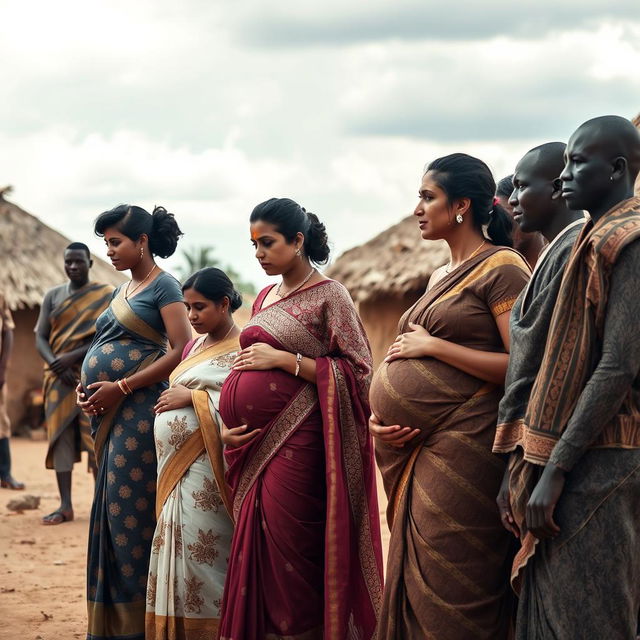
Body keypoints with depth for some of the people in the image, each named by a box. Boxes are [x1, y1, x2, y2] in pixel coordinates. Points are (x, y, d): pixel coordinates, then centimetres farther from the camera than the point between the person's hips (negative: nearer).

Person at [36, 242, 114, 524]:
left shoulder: (106, 295, 1)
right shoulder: (53, 296, 11)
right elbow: (40, 337, 6)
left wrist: (73, 357, -17)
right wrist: (55, 364, -12)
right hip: (59, 377, 3)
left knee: (94, 435, -7)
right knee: (60, 436, -3)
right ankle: (65, 506, -2)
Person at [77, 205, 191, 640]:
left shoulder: (164, 286, -6)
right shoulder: (122, 290, 19)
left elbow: (182, 351, -15)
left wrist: (121, 387, -16)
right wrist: (87, 386, 6)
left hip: (138, 409, -8)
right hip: (109, 413, 8)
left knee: (131, 511, -7)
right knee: (110, 511, 9)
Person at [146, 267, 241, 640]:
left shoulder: (243, 348, -7)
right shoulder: (195, 346, 19)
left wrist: (192, 397, -16)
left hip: (205, 472, -8)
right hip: (176, 470, 8)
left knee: (201, 551, -8)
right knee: (179, 550, 7)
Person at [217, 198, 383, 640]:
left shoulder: (328, 296, -4)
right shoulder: (266, 298, 17)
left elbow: (359, 372, -10)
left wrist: (284, 359, -14)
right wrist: (229, 423, 9)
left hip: (295, 445, -7)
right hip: (252, 444, 7)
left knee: (290, 559, -7)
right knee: (254, 554, 7)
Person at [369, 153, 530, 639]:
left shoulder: (502, 267, -7)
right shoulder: (441, 277, 19)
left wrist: (433, 346, -13)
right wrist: (380, 416, 6)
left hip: (461, 449, -8)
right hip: (415, 451, 9)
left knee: (448, 588, -5)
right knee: (414, 579, 10)